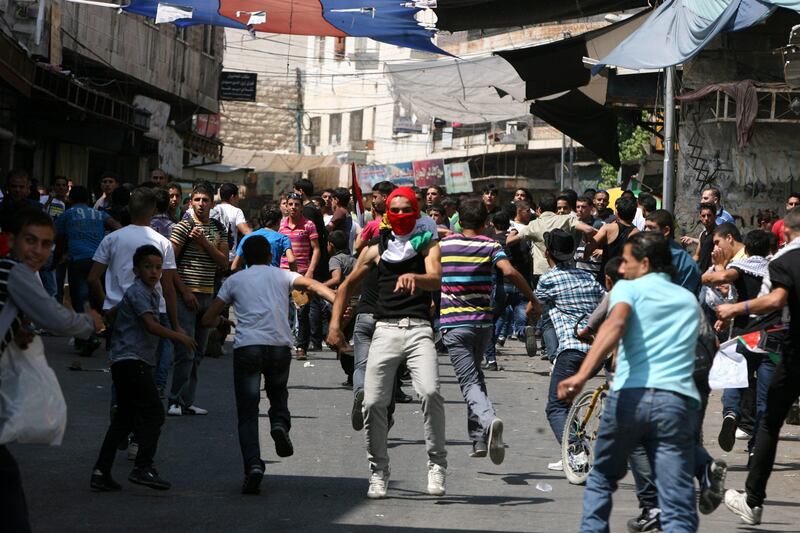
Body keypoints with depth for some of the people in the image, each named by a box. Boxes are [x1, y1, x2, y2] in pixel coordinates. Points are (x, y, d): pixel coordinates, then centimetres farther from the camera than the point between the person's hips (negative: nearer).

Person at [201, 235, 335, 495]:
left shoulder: (234, 280, 18)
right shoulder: (281, 275, 19)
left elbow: (208, 319, 16)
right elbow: (312, 285, 0)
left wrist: (221, 320, 38)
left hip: (247, 347, -1)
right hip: (280, 345, 1)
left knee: (247, 413, 2)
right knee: (278, 393, 26)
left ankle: (253, 465, -17)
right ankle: (280, 423, -7)